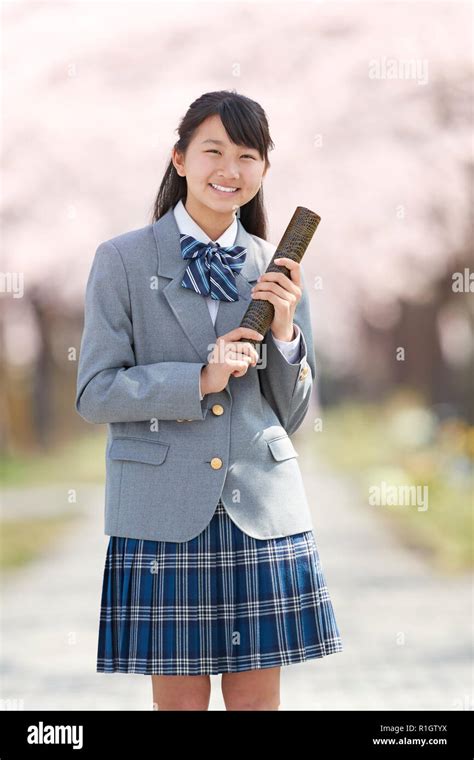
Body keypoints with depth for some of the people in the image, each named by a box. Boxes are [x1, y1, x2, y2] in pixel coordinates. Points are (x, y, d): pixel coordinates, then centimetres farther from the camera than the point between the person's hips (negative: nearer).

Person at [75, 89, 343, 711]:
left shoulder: (277, 270, 8)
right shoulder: (123, 260, 0)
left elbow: (291, 414, 12)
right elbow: (94, 395, -4)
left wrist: (285, 331, -6)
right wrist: (199, 380, -15)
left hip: (262, 511, 3)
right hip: (164, 511, -2)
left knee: (257, 696, 7)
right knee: (179, 696, 4)